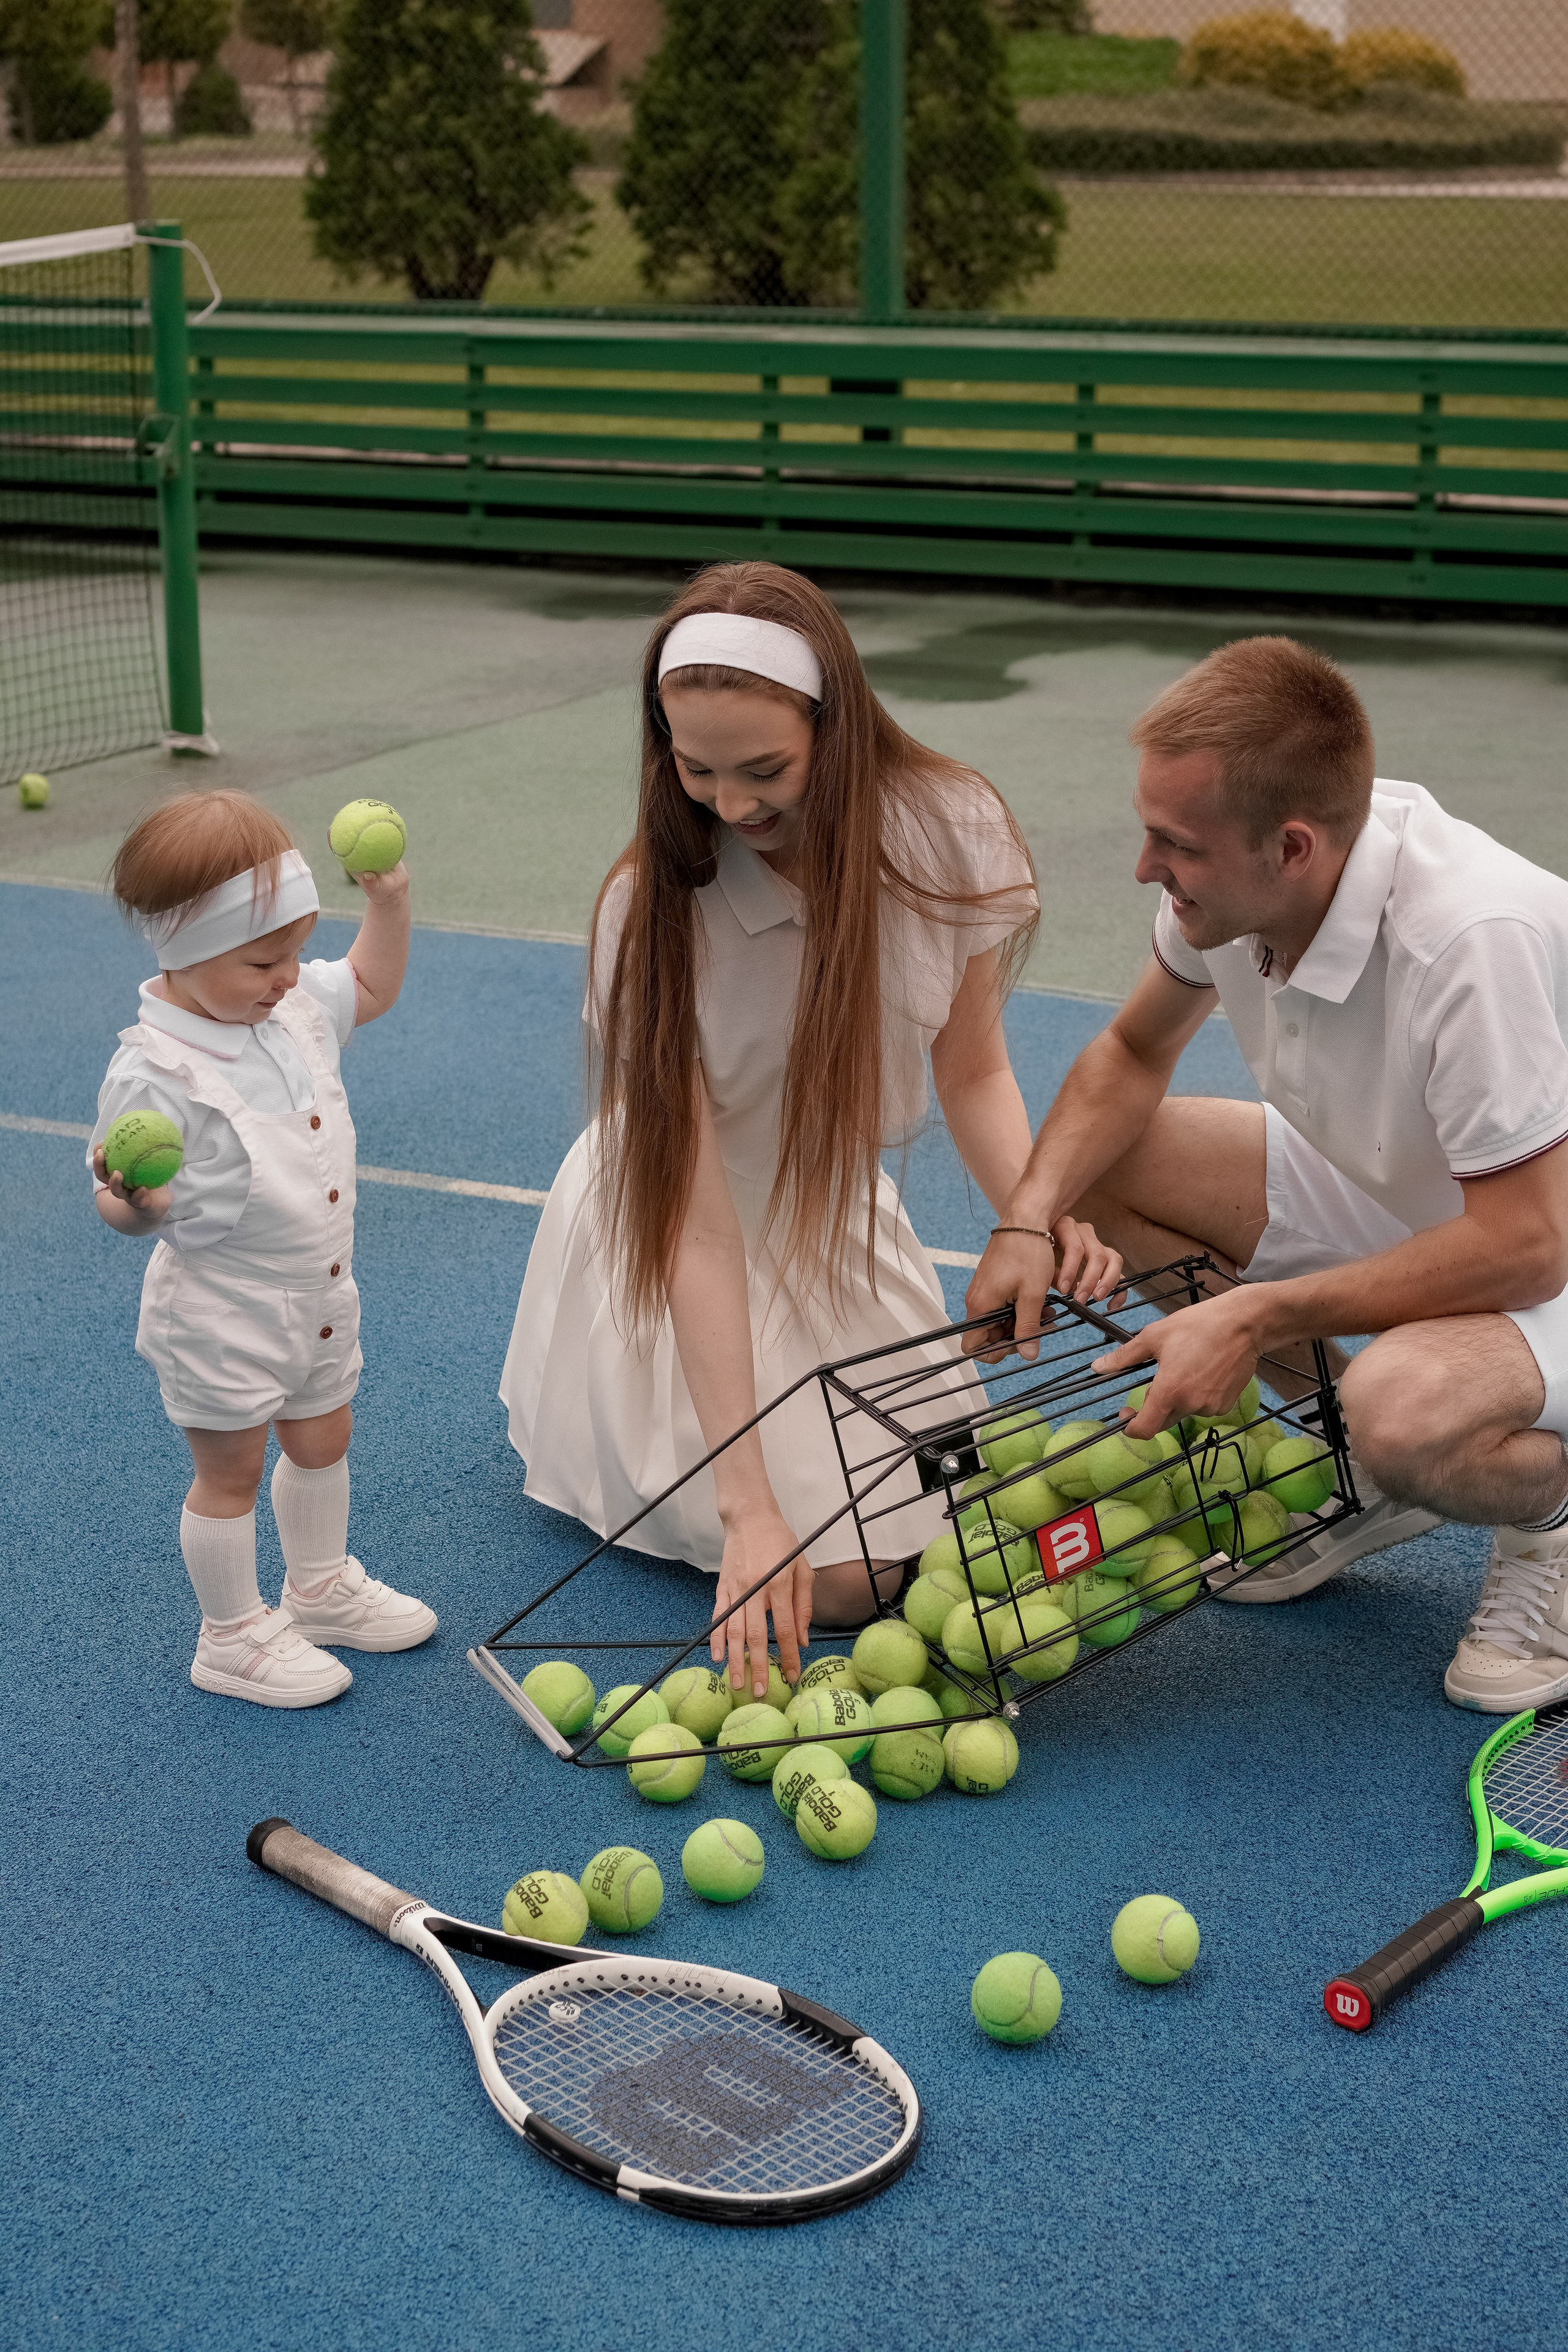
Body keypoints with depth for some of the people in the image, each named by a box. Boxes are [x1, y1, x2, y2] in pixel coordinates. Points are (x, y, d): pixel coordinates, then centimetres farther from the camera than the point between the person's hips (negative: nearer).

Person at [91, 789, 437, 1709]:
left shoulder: (294, 1006, -3)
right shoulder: (156, 1071, -27)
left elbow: (372, 986, 18)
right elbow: (129, 1201, -21)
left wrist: (389, 898, 5)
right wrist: (135, 1201, -44)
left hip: (319, 1296, 8)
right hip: (223, 1315, -8)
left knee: (323, 1441, 23)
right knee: (231, 1471, 9)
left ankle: (322, 1586, 45)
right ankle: (233, 1639, 27)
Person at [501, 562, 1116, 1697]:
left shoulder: (957, 836, -19)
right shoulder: (652, 910, -27)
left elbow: (972, 1067, -3)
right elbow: (697, 1225, -28)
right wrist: (748, 1506, -33)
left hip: (844, 1216, 4)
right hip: (678, 1241, -4)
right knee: (839, 1575, -13)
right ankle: (606, 1433, 15)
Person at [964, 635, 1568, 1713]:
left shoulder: (1478, 940, -37)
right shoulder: (1234, 878, -14)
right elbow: (1133, 1053, 4)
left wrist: (1256, 1318, -33)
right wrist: (1030, 1217, -14)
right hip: (1390, 1201, 8)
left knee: (1403, 1411, -39)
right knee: (1103, 1165, -6)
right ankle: (1363, 1475, 7)